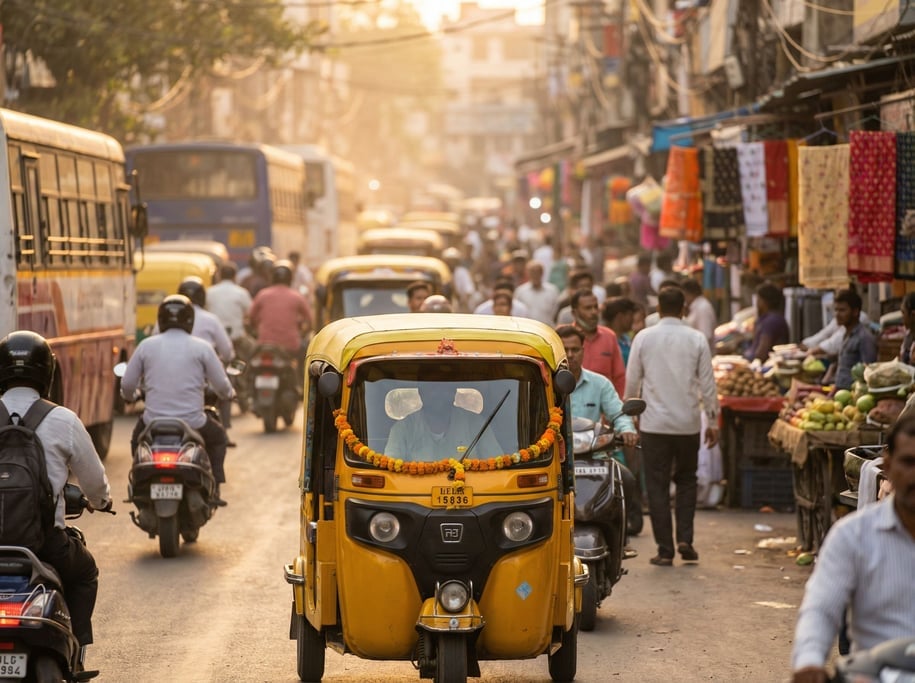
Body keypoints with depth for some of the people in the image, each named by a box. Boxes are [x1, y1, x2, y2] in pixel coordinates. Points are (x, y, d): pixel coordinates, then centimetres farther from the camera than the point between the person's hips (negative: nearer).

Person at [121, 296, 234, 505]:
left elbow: (127, 384, 6)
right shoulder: (202, 347, -1)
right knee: (217, 437, 30)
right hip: (192, 422, -1)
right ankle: (214, 489, 18)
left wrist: (129, 396, 30)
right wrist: (228, 393, 26)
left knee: (137, 440, 35)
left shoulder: (146, 345, 3)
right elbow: (222, 385, 1)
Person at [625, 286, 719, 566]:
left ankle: (665, 550, 2)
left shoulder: (644, 338, -3)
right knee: (686, 481, 17)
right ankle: (684, 539, 4)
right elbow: (708, 384, 0)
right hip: (688, 423, 1)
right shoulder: (696, 340, -2)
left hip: (654, 424, -1)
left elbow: (632, 381, 2)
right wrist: (713, 422, 9)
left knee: (657, 486, 4)